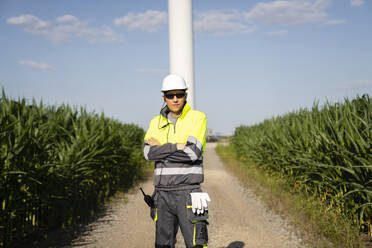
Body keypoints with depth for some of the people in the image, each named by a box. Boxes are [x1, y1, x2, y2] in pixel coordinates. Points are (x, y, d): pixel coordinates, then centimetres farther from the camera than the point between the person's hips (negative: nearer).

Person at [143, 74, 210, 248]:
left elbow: (192, 153, -16)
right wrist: (177, 146, -14)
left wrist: (161, 147, -7)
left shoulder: (197, 118, -3)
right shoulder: (156, 122, 10)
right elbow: (148, 153, -6)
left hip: (188, 193, -4)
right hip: (163, 194, 5)